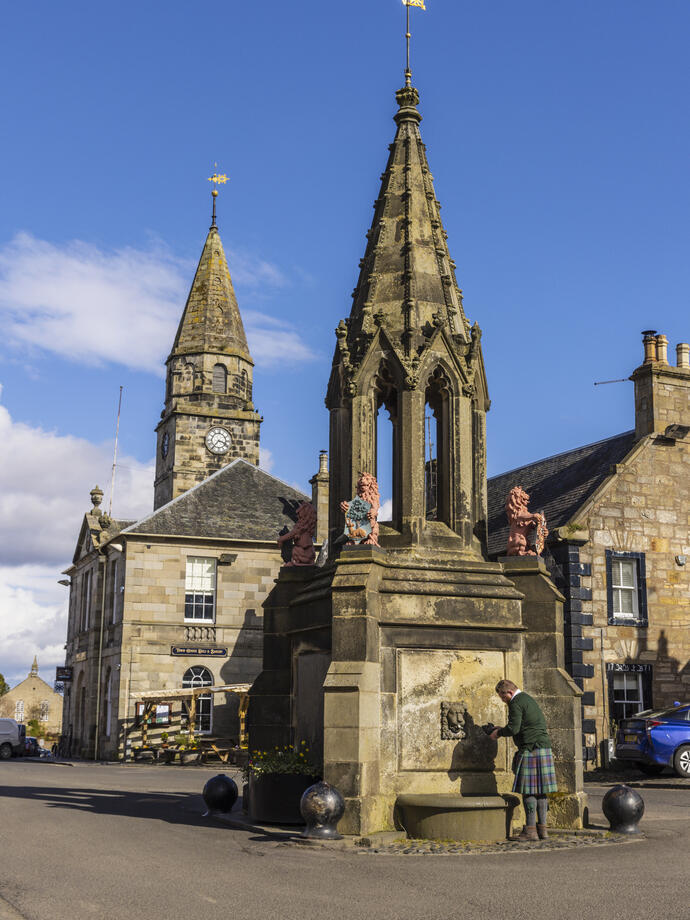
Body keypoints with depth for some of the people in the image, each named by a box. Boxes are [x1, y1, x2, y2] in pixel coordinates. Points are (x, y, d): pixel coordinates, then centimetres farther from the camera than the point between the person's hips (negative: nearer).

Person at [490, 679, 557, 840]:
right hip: (545, 748, 9)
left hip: (530, 750, -9)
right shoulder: (529, 699, 21)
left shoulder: (516, 703, -9)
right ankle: (542, 828, 11)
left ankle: (531, 830, -6)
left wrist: (499, 733, 3)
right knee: (541, 790, 9)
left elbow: (513, 729, -16)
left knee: (529, 791, -6)